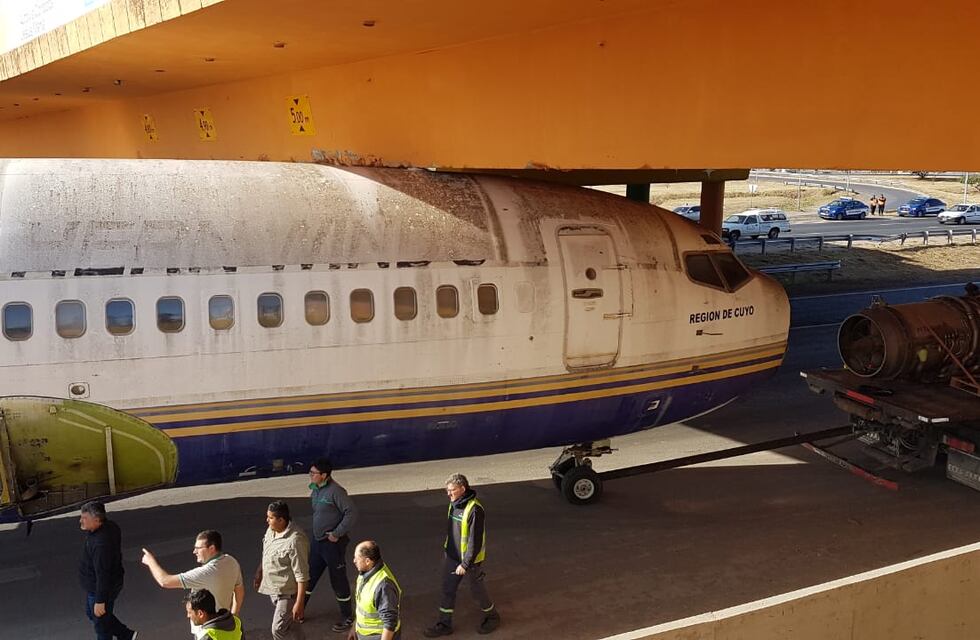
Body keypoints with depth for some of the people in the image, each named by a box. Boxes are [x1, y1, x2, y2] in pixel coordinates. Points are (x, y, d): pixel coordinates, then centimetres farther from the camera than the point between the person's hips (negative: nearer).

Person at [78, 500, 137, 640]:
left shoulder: (101, 543, -37)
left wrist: (100, 601, -23)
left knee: (101, 623, 12)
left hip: (102, 589, -10)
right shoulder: (109, 526, -9)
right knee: (91, 613, 29)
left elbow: (103, 575, -30)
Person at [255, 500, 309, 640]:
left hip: (288, 593, -8)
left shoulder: (295, 541, -30)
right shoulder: (271, 531, -4)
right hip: (273, 589, 8)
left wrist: (299, 603, -25)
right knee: (289, 623, 22)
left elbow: (302, 575, -27)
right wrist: (259, 573, 21)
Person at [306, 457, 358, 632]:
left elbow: (352, 513, -25)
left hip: (333, 543, -7)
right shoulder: (315, 489, 2)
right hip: (317, 540, 8)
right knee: (309, 576, 19)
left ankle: (347, 617, 24)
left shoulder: (335, 491, -23)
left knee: (338, 580, 7)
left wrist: (337, 534, -20)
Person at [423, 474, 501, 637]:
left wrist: (465, 564, -21)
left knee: (478, 592, 13)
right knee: (447, 591, 14)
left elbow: (475, 541, -25)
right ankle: (444, 624, 29)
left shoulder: (474, 510, -28)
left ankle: (492, 617, 36)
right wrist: (448, 552, 19)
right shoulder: (454, 504, -1)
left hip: (470, 560, -7)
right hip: (452, 557, 7)